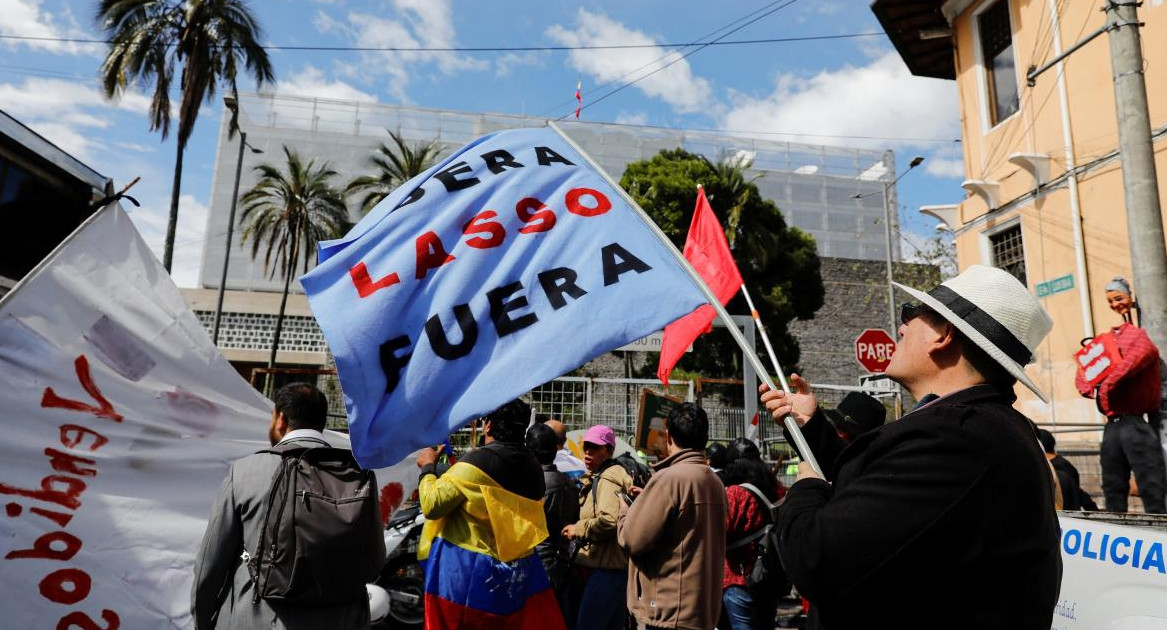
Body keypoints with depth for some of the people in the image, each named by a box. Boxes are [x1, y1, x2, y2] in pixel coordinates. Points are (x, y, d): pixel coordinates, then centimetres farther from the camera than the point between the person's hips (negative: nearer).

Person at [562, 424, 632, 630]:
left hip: (606, 569, -11)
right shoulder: (596, 478, 19)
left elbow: (609, 520, -28)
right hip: (615, 567, 11)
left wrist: (578, 529, -14)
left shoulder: (608, 479, -13)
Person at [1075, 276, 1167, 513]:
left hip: (1137, 422, -7)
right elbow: (1082, 375, 20)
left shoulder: (1142, 331, -1)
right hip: (1113, 423, 7)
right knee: (1113, 490, 12)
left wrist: (1107, 385, -20)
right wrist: (1093, 390, -3)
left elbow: (1144, 351, -24)